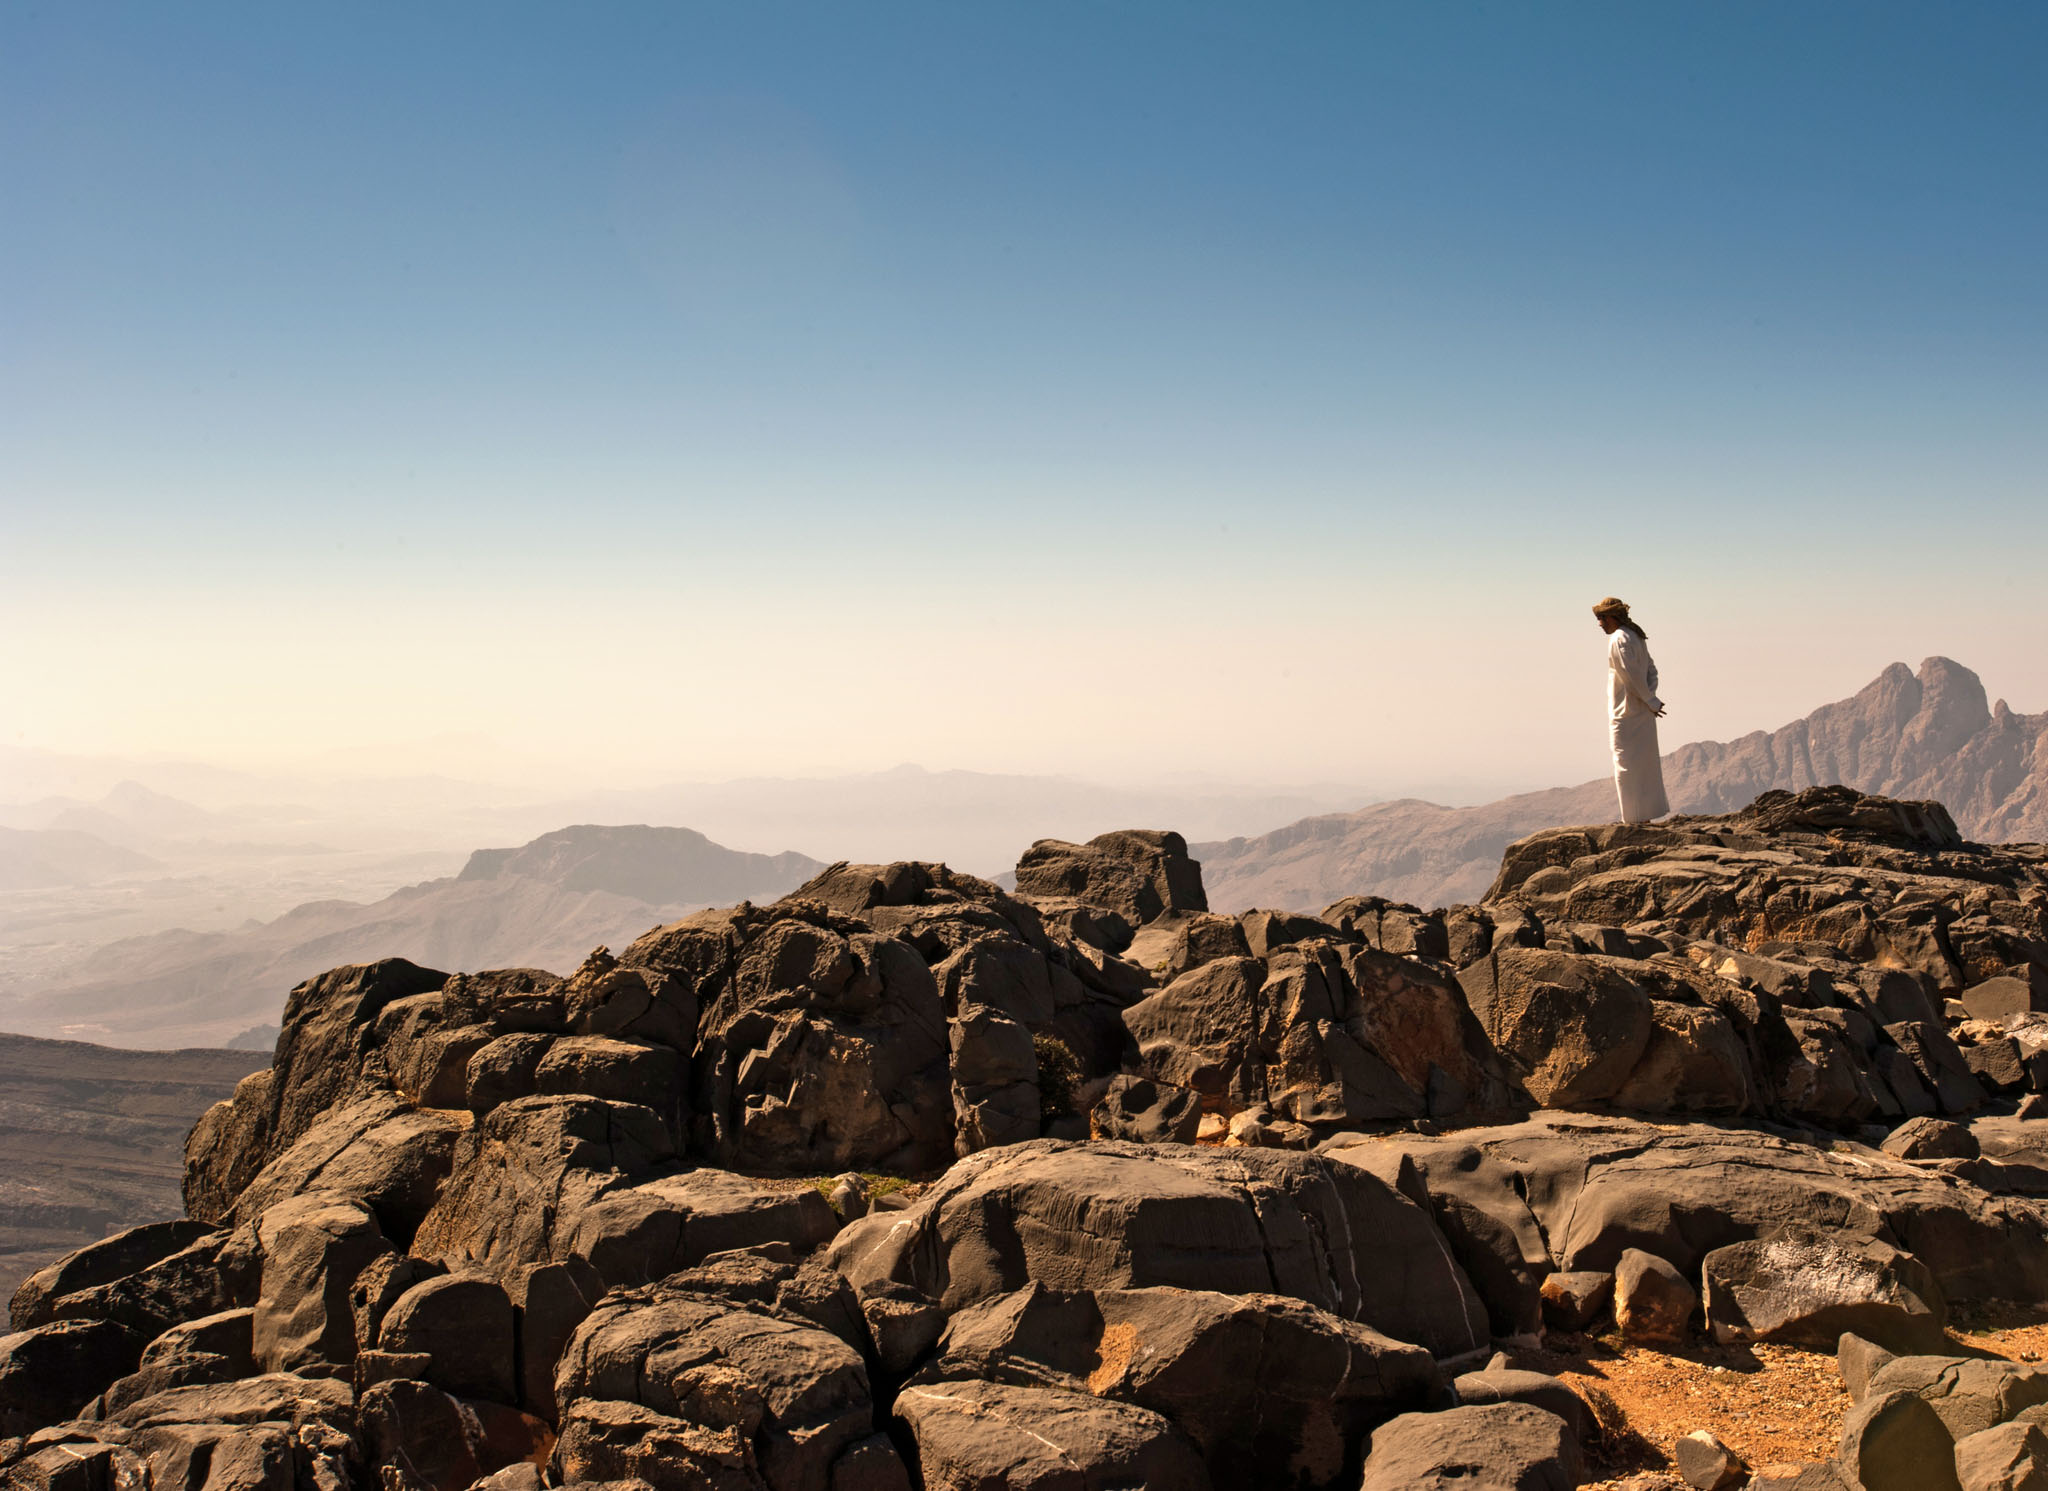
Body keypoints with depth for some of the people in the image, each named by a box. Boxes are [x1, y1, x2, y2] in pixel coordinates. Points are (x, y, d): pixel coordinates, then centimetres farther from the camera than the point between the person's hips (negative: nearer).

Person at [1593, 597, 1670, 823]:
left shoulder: (1619, 640, -16)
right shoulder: (1636, 637, 13)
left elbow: (1633, 676, -21)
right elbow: (1652, 671, 14)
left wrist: (1651, 701, -12)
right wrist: (1650, 698, 0)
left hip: (1625, 713, -9)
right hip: (1642, 714, 9)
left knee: (1627, 766, -4)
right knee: (1644, 764, 14)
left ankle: (1636, 819, -3)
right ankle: (1646, 816, 19)